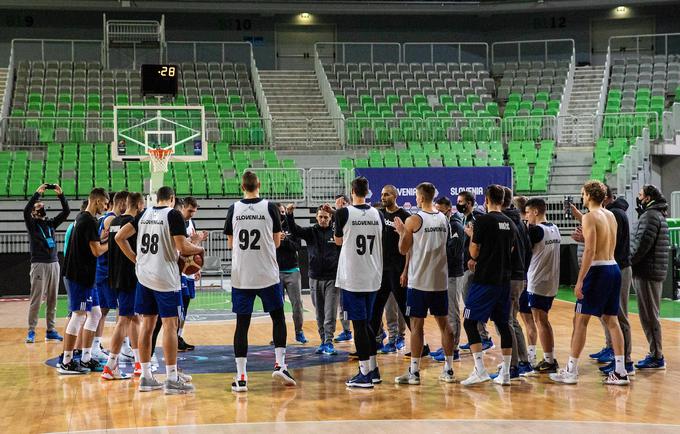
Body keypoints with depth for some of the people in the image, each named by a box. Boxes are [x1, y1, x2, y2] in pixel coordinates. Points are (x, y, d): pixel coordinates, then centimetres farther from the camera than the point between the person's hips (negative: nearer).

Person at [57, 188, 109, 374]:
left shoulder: (81, 218, 15)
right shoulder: (89, 221, -16)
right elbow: (96, 251, -19)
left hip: (84, 275, 10)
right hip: (79, 275, -10)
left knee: (95, 314, 13)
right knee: (79, 316, -5)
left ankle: (86, 359, 18)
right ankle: (66, 363, 0)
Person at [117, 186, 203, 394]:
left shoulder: (144, 214, 10)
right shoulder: (173, 214, -8)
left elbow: (119, 237, 7)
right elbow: (183, 248, -16)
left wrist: (135, 258, 14)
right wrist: (199, 249, 3)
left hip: (144, 275, 6)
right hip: (166, 277, -6)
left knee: (147, 324, 10)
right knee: (170, 324, -2)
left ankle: (146, 377, 14)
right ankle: (172, 379, -1)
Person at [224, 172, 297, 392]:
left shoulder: (234, 209, 1)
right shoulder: (269, 207, -4)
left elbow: (230, 244, 10)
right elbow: (276, 242, 3)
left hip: (241, 276, 1)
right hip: (267, 275, -1)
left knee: (242, 323, 3)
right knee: (278, 317, 15)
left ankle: (241, 376, 1)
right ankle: (280, 364, 6)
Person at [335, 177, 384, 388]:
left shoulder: (344, 213, -9)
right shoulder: (377, 214, 4)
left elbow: (338, 241, 6)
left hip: (352, 277, -5)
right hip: (373, 277, 5)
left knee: (359, 324, -2)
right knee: (366, 323, 16)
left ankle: (365, 374, -1)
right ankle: (373, 370, 21)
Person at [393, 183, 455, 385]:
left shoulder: (414, 220, -10)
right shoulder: (444, 219, 9)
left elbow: (403, 249, -6)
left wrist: (401, 231, 11)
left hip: (419, 281, -5)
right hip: (440, 280, 5)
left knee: (417, 325, -1)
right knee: (444, 323, 9)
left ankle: (414, 372, 0)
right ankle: (449, 370, 12)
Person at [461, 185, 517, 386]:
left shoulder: (482, 220, -9)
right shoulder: (510, 223, 11)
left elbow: (474, 251, -7)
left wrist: (472, 247, 15)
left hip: (484, 280, -6)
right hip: (504, 279, 7)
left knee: (470, 322, -2)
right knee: (503, 324, 10)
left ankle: (480, 370, -11)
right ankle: (505, 373, 10)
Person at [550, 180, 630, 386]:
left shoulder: (590, 217, -11)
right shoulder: (610, 216, 13)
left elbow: (590, 251, -19)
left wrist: (580, 281, -19)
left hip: (598, 270, -8)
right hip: (614, 269, 8)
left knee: (580, 320, 0)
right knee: (611, 320, 10)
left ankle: (571, 371, 2)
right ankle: (620, 372, 8)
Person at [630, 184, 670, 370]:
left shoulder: (650, 216, -13)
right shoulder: (658, 215, 19)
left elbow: (642, 245, -21)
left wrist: (629, 262, -9)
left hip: (647, 273, -10)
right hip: (655, 271, 10)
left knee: (649, 316, -7)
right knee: (650, 315, 15)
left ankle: (656, 357, -4)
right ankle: (655, 353, 19)